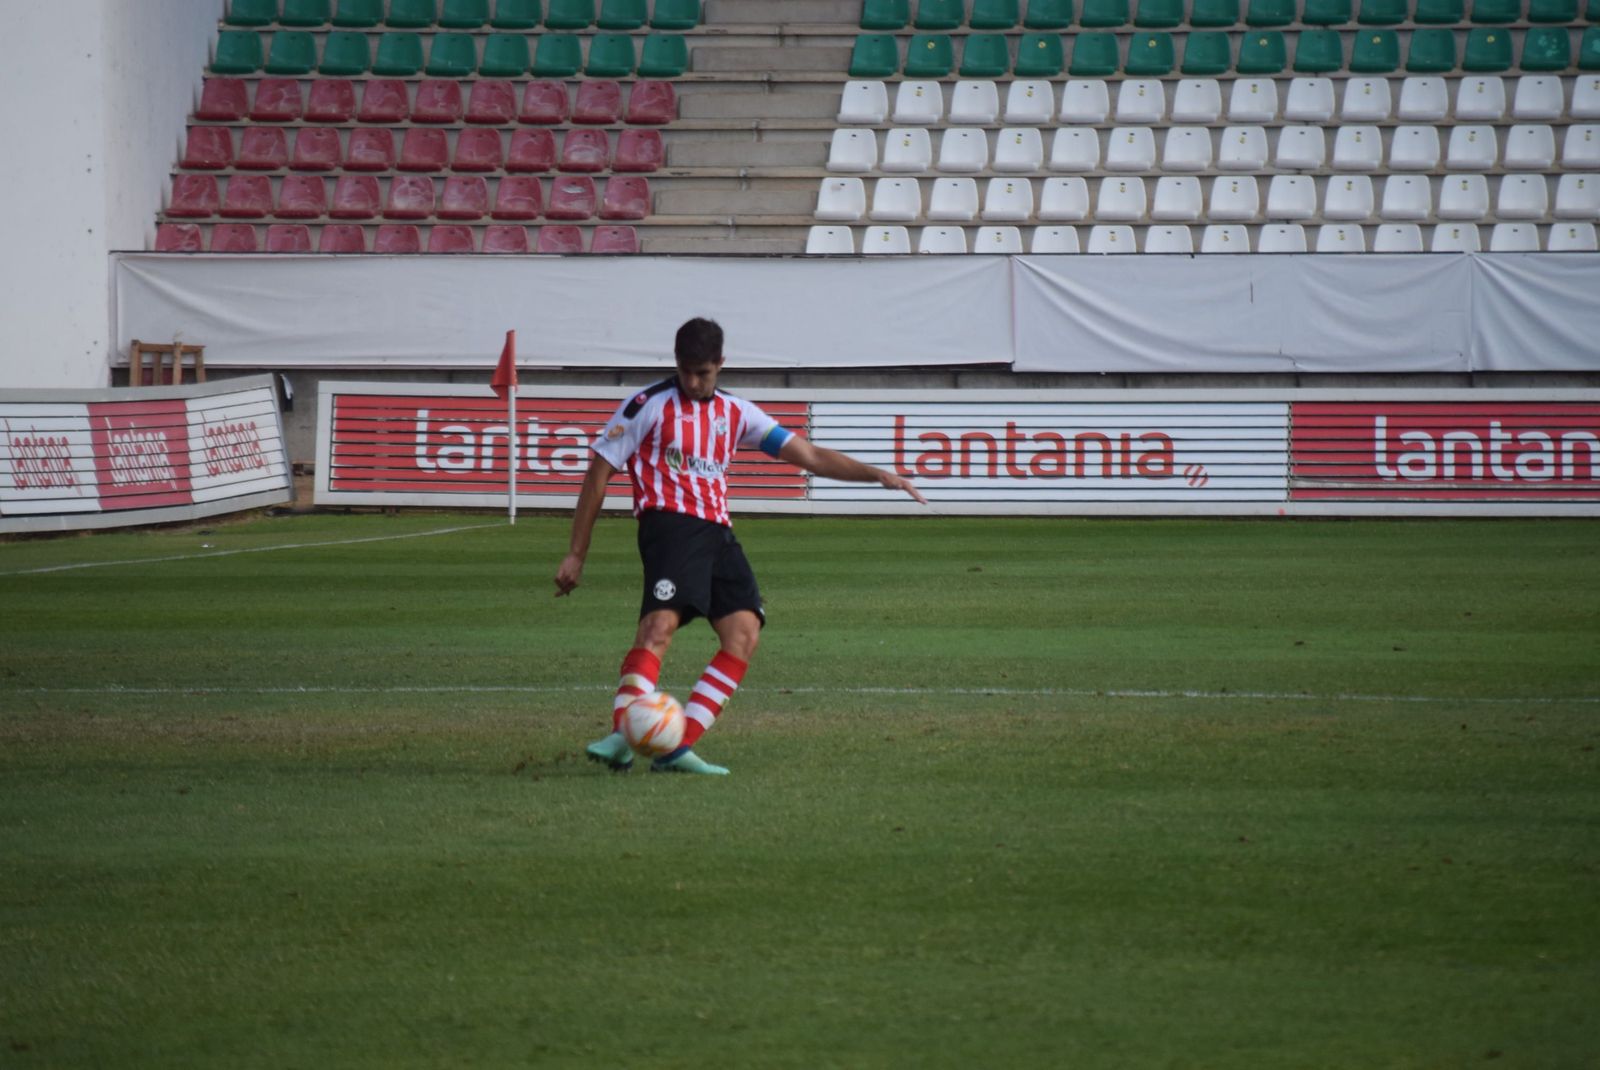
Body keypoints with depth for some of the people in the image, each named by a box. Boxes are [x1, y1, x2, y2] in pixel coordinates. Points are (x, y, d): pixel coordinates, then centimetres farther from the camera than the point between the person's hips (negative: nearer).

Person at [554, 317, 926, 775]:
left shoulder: (735, 413, 18)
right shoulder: (649, 405, 2)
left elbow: (810, 455, 17)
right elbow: (599, 471, 4)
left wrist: (877, 475, 5)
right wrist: (576, 554, 1)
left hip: (717, 531, 6)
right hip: (669, 524, -6)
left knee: (744, 633, -10)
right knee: (661, 624, -27)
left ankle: (677, 749, -14)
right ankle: (621, 737, -38)